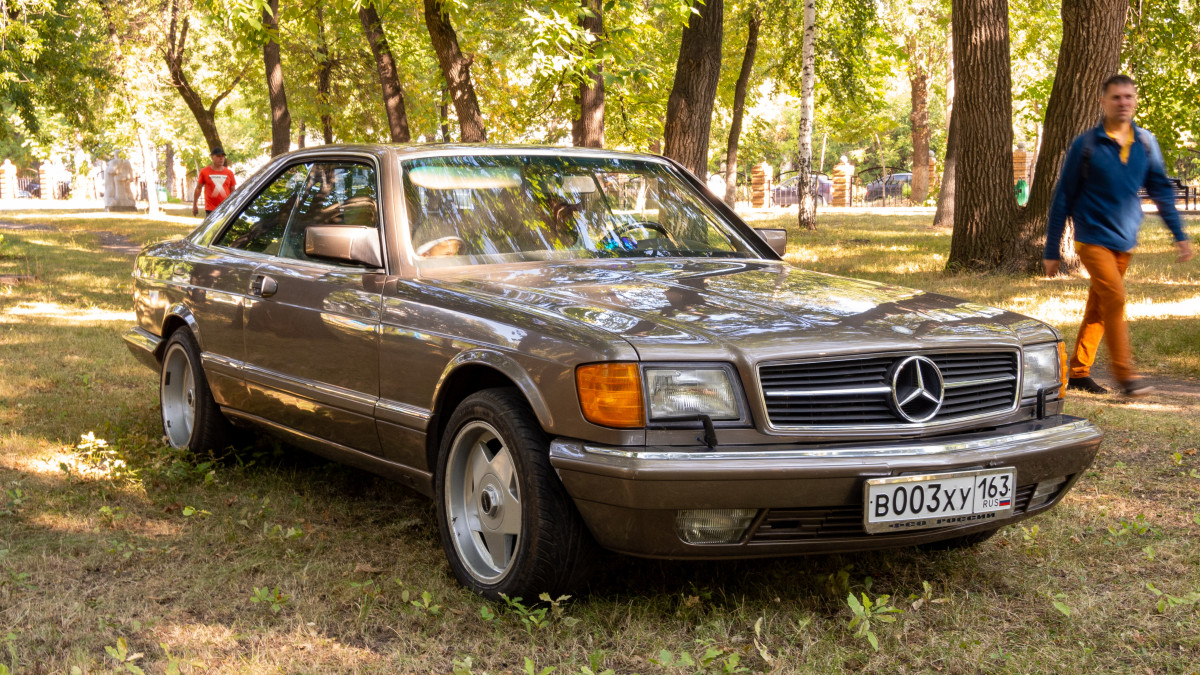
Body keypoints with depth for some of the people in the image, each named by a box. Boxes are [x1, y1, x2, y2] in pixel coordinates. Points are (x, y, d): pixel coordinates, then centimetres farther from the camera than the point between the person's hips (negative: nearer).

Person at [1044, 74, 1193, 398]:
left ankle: (1078, 372, 19)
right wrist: (1051, 250, -5)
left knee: (1099, 305, 10)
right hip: (1093, 237, -5)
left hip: (1125, 239, 5)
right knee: (1114, 298, -17)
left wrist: (1180, 234, 4)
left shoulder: (1145, 143, 3)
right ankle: (1125, 373, -14)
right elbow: (1063, 199, -5)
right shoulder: (1086, 145, -8)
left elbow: (1161, 190, 11)